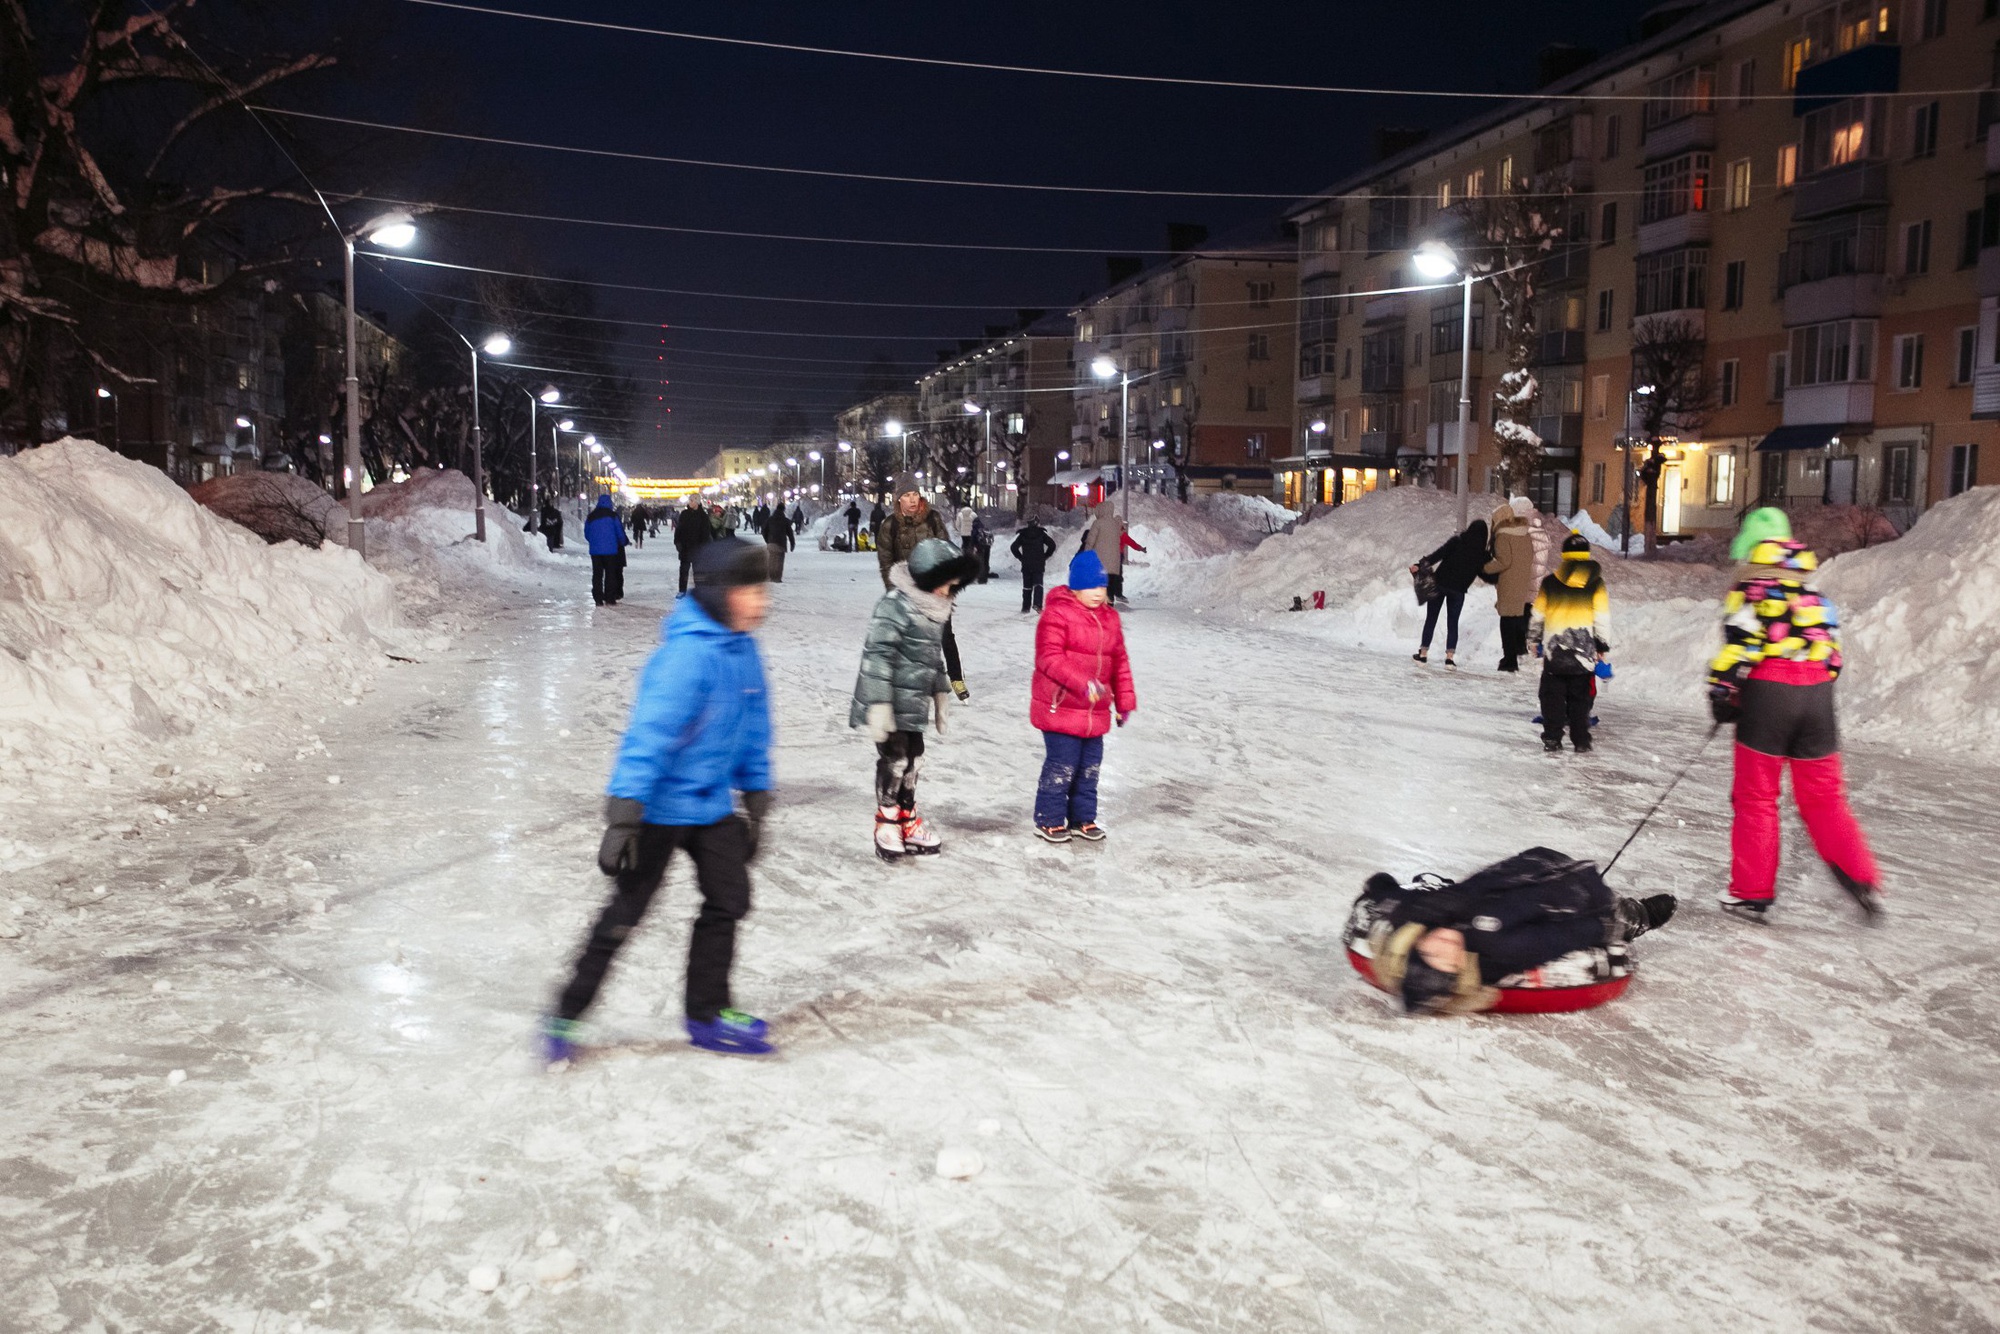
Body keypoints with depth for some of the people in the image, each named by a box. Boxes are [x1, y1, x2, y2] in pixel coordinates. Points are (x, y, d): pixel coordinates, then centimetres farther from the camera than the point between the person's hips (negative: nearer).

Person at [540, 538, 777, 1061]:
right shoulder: (686, 654, -25)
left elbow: (754, 733, 10)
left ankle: (707, 1014, 27)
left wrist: (756, 806, 14)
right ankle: (566, 1015, 20)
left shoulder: (744, 651, -1)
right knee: (626, 912, 2)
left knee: (729, 900, 11)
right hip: (662, 806, -7)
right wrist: (622, 818, -28)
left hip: (714, 805, 7)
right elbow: (648, 734, -27)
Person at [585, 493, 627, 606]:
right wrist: (622, 543, 16)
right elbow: (620, 532, -2)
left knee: (597, 575, 7)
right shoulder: (612, 515, -4)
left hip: (595, 550, 3)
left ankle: (598, 599, 3)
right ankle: (610, 599, -1)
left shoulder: (591, 517, 6)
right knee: (610, 574, 3)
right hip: (611, 550, -3)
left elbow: (587, 534, 12)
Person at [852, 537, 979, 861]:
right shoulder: (895, 605, -19)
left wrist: (940, 695, 25)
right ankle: (887, 825, 12)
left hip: (914, 704, 8)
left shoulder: (935, 608, 11)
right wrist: (879, 705, -24)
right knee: (893, 761, -1)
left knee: (912, 762, 14)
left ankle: (907, 821, 26)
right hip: (892, 704, -8)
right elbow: (877, 655, -22)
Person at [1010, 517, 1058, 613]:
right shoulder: (1042, 533, 0)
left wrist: (1021, 557, 6)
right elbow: (1052, 545, -5)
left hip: (1026, 565, 1)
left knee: (1027, 586, 10)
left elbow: (1013, 547, -5)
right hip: (1039, 564, -1)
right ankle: (1037, 604, -23)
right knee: (1038, 584, -2)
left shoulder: (1022, 534, 1)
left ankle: (1026, 608, 11)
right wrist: (1045, 556, 5)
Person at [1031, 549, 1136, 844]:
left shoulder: (1109, 618, 11)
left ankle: (1082, 818, 28)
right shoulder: (1057, 614, -12)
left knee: (1090, 767, 14)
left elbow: (1120, 662, 17)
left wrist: (1124, 701, 15)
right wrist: (1083, 683, -29)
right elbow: (1050, 658, -20)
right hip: (1059, 708, -7)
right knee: (1061, 766, -4)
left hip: (1095, 713, 7)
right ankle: (1049, 820, 11)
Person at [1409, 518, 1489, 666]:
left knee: (1431, 619, 8)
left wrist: (1421, 564, -22)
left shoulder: (1457, 541, -5)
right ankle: (1450, 656, 3)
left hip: (1440, 583, -1)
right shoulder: (1482, 553, 0)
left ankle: (1423, 653, 9)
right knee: (1453, 622, 12)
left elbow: (1439, 554, -17)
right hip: (1458, 589, 1)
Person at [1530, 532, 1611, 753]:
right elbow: (1602, 619, -3)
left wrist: (1535, 640, 22)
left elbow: (1538, 615, 8)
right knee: (1580, 698, 8)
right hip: (1583, 652, 0)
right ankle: (1581, 742, 9)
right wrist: (1603, 649, 3)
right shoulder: (1596, 583, -2)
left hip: (1554, 651, 0)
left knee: (1553, 697, 8)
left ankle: (1552, 739, 5)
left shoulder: (1550, 582, 1)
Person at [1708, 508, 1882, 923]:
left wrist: (1722, 691, -6)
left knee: (1756, 797, 3)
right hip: (1816, 694, 5)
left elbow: (1739, 643, -12)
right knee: (1824, 796, 14)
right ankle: (1862, 882, 9)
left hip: (1766, 691, -5)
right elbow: (1832, 649, 19)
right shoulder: (1813, 595, 18)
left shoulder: (1750, 587, -1)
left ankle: (1751, 894, 6)